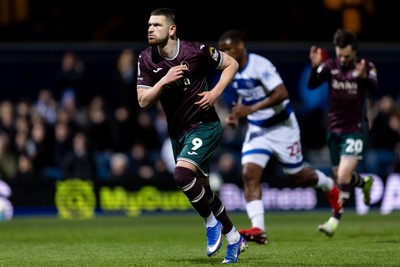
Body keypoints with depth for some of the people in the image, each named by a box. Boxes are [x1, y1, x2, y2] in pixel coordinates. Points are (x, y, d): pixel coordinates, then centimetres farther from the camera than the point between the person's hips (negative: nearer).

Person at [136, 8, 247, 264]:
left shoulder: (196, 51, -15)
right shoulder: (146, 60, -4)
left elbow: (231, 63, 0)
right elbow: (143, 101, -8)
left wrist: (215, 93, -14)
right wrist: (164, 80, -24)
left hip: (204, 125, -6)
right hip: (178, 132, 6)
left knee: (182, 174, -26)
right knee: (202, 189, 14)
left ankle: (212, 223, -4)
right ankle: (234, 238, 34)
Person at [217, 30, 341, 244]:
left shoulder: (259, 65, -22)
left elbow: (282, 93, -30)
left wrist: (251, 109, -34)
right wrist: (235, 116, -3)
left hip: (282, 127, -6)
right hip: (257, 130, 6)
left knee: (296, 177, 7)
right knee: (249, 174, -14)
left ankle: (329, 186, 40)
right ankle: (258, 228, -19)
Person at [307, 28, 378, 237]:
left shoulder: (367, 68, -8)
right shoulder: (330, 66, -2)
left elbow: (374, 90, -24)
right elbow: (312, 85, -15)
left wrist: (364, 77, -46)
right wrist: (315, 67, -35)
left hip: (355, 129, -4)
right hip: (334, 129, 4)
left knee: (344, 175, -17)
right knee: (339, 177, 12)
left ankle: (335, 220, -11)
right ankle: (365, 183, 45)